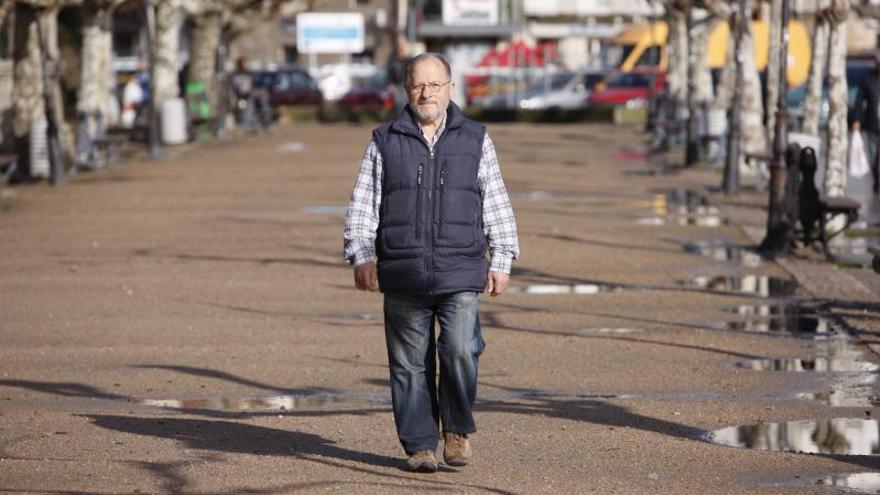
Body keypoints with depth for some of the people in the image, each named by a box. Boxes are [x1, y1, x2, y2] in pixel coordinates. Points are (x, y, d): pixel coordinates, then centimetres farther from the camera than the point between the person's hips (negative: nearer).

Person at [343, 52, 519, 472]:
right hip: (404, 279, 1)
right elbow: (363, 204, 9)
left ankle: (458, 429, 6)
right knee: (410, 365, 1)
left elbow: (496, 204, 12)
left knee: (460, 351, -15)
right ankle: (420, 445, 11)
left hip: (460, 275, -1)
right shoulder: (385, 142, 9)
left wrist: (501, 261, 6)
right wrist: (361, 256, -2)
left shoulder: (475, 140, 10)